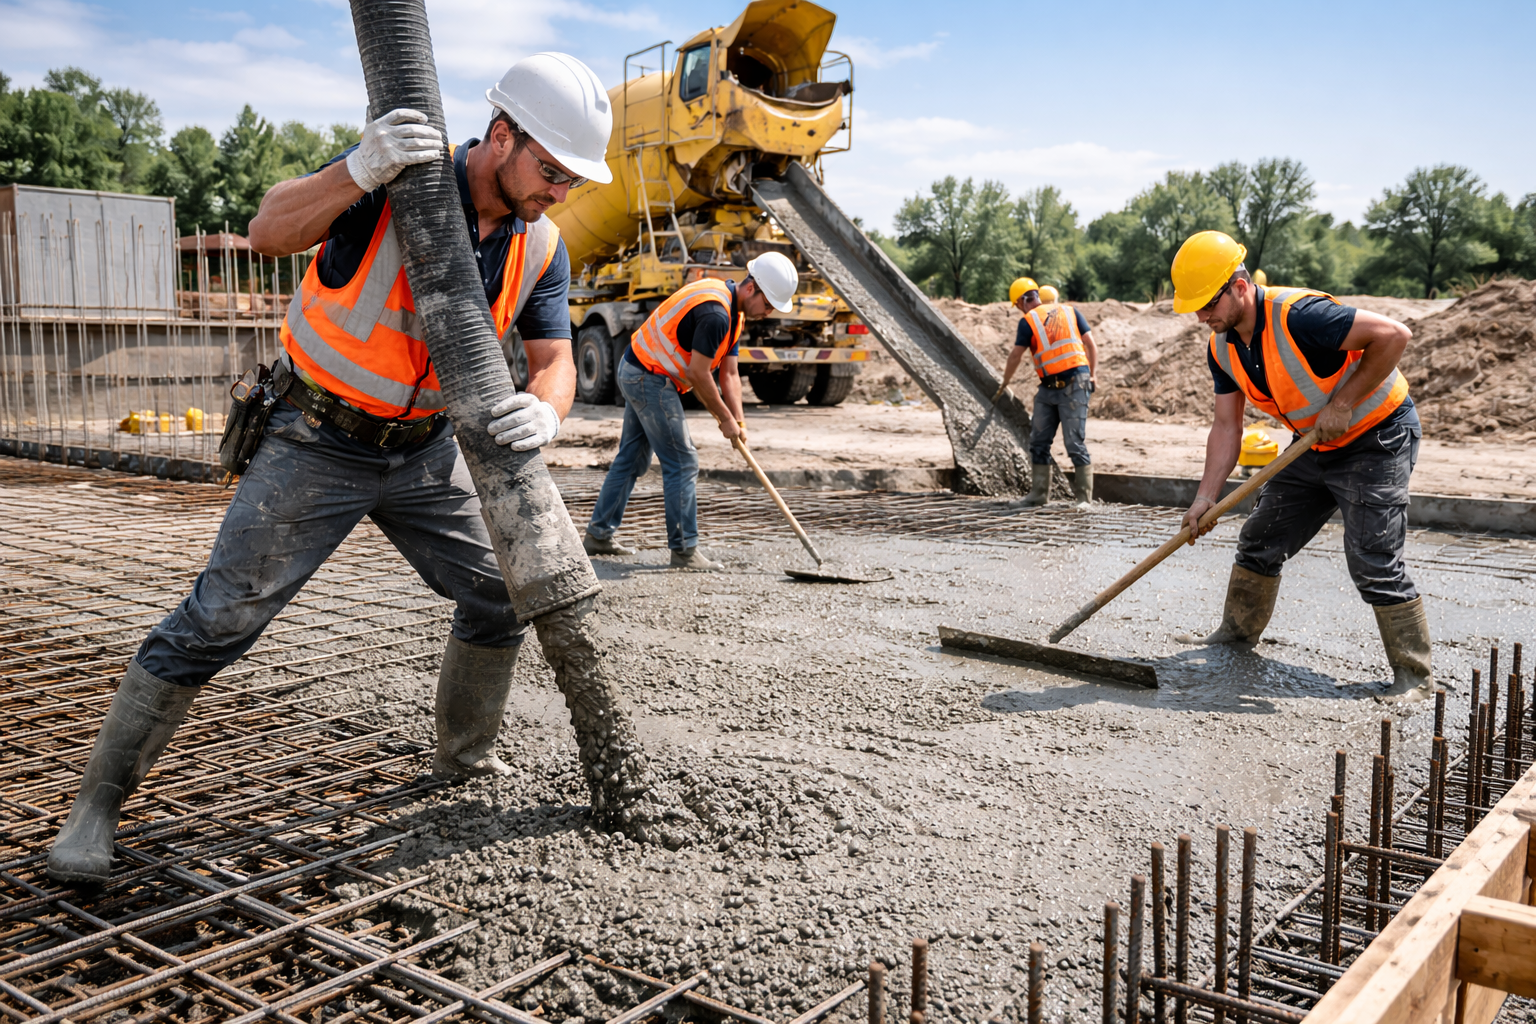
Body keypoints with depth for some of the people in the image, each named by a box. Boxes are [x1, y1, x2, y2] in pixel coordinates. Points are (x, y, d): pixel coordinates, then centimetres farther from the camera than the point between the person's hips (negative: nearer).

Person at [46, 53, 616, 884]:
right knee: (219, 617, -8)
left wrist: (542, 412, -33)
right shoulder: (400, 172, -20)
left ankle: (465, 759, 27)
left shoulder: (540, 247, -5)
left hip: (424, 450, 5)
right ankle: (97, 803, 6)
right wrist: (358, 171, -49)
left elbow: (554, 361, -8)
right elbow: (270, 232, -30)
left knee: (501, 594, 5)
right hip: (318, 444, -5)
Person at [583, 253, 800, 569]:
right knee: (682, 463, -6)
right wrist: (726, 419, -13)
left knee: (631, 458, 16)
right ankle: (684, 550, -1)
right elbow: (697, 373, -23)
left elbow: (729, 373, 8)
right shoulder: (715, 313, -25)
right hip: (650, 379, -10)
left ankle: (599, 535, 25)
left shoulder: (733, 311, 8)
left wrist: (738, 420, -1)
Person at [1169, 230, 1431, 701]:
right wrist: (1205, 497, -7)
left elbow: (1393, 335, -30)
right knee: (1260, 540, 10)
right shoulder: (1222, 348, -4)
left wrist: (1343, 404, -26)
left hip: (1377, 437, -8)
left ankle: (1414, 675, 0)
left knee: (1373, 560, -12)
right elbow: (1226, 426, 0)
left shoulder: (1298, 316, -30)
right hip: (1315, 446, 8)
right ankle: (1238, 631, 28)